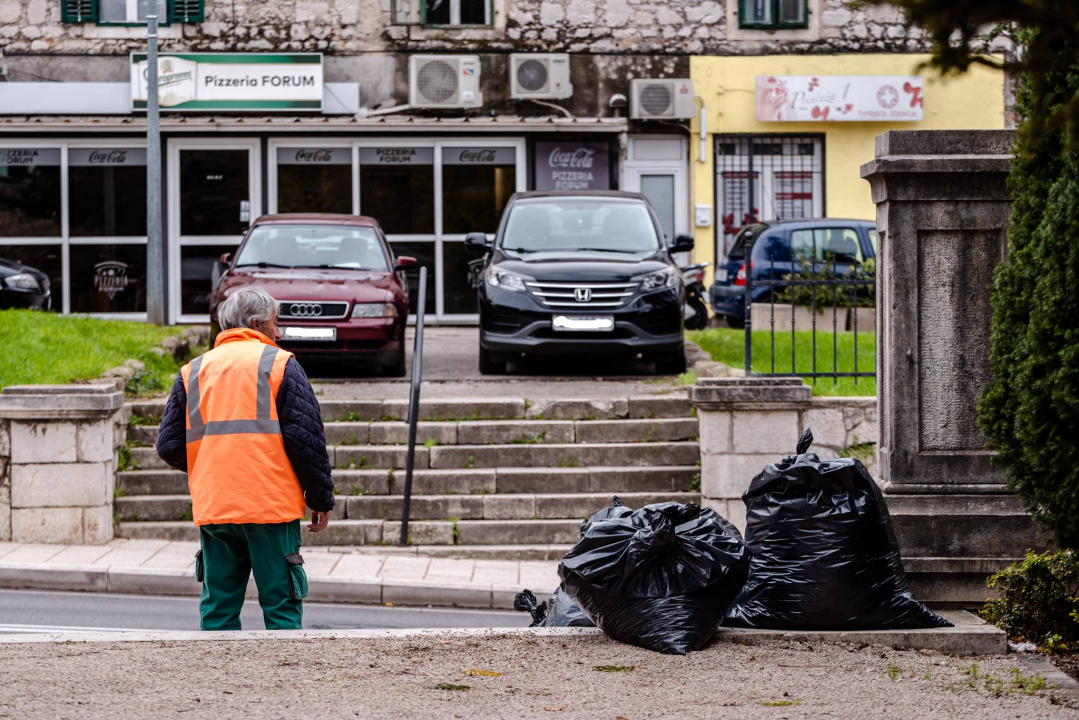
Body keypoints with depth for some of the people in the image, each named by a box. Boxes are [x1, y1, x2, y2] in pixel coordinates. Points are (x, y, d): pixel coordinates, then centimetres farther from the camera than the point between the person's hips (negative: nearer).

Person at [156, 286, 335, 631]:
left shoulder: (193, 371, 13)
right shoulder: (279, 364, 1)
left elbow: (169, 446, 10)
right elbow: (306, 438, -5)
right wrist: (321, 499, 3)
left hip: (212, 509, 4)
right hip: (272, 507, -4)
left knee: (217, 609, 8)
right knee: (281, 606, 0)